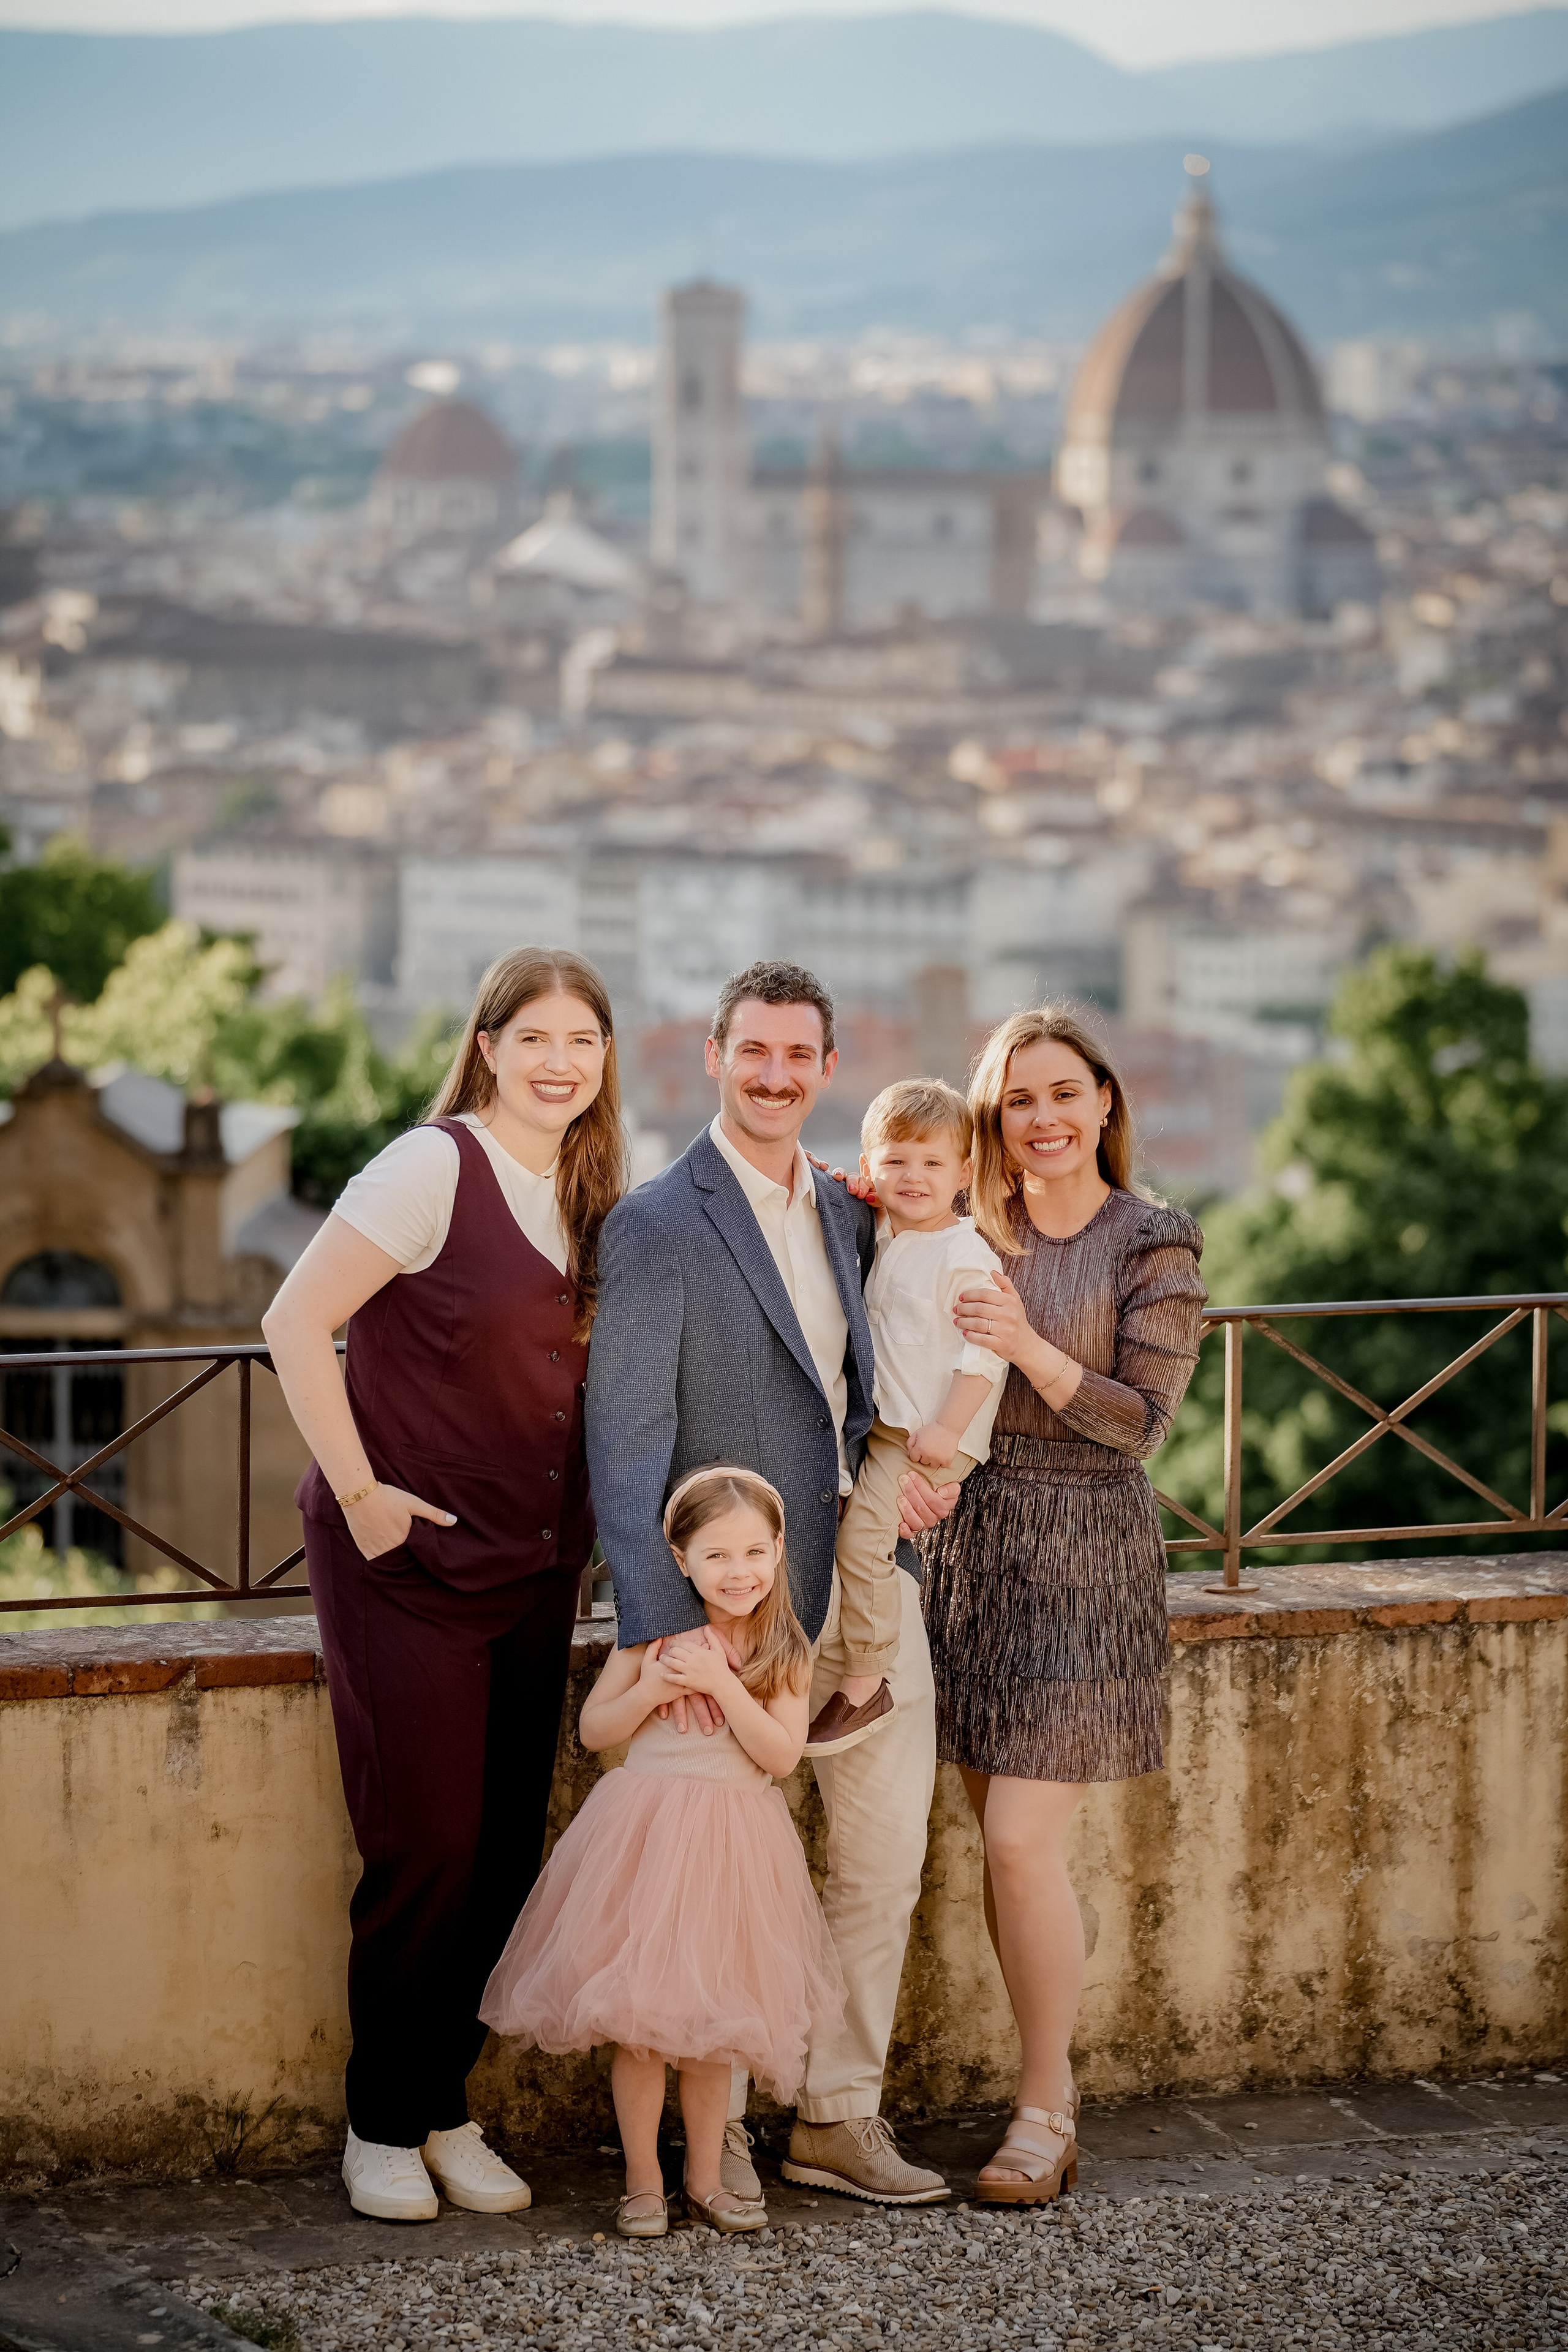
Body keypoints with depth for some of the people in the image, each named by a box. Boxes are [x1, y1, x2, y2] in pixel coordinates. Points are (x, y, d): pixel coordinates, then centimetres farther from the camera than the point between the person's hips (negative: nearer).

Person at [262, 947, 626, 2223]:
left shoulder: (593, 1198, 9)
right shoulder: (435, 1168, -12)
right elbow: (295, 1323, -14)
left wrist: (585, 1526, 9)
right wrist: (360, 1491, -14)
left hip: (535, 1574, 6)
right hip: (411, 1563, -6)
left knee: (507, 1855, 7)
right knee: (425, 1850, -4)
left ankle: (448, 2113, 20)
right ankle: (383, 2128, 11)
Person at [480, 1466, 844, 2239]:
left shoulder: (783, 1651, 0)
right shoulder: (651, 1635, -3)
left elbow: (781, 1754, -9)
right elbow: (593, 1730, 2)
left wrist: (722, 1684, -18)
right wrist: (653, 1689, -14)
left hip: (731, 1843, 1)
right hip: (643, 1833, -1)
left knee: (710, 2020, 10)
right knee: (639, 2017, -1)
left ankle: (704, 2177, 21)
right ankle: (642, 2182, 8)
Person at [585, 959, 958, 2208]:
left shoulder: (846, 1213, 11)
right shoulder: (657, 1226, -10)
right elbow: (627, 1445, -15)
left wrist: (895, 1465, -1)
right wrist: (661, 1630, -23)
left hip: (869, 1585, 7)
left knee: (885, 1859, 9)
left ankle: (839, 2116, 22)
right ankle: (716, 2125, 19)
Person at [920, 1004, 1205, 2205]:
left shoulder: (1155, 1243, -3)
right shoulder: (972, 1236, 10)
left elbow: (1141, 1419, -8)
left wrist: (1027, 1346, -22)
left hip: (1083, 1561, -5)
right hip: (971, 1546, 5)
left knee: (1022, 1842, -10)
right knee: (1004, 1843, 6)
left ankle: (1044, 2111, 1)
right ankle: (1055, 2084, 16)